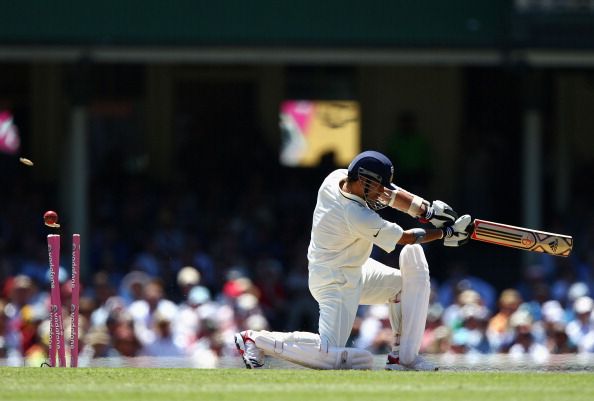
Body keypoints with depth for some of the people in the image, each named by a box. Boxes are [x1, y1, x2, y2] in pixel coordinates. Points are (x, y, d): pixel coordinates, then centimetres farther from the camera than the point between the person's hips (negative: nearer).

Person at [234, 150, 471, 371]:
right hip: (335, 283, -10)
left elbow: (390, 194, -2)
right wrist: (445, 233, -8)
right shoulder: (358, 217, -31)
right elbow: (406, 238, -19)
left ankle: (403, 357, 7)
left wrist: (429, 211, -12)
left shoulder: (336, 178, -9)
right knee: (329, 356, -15)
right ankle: (255, 340, 1)